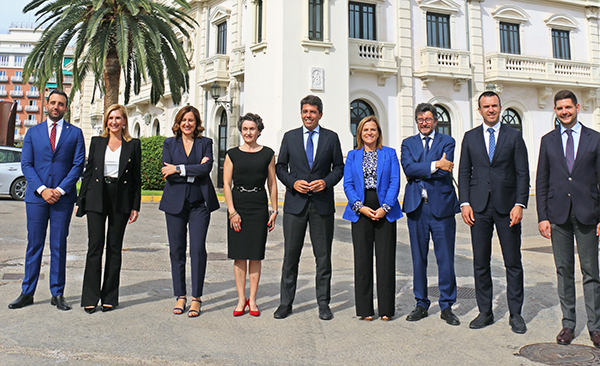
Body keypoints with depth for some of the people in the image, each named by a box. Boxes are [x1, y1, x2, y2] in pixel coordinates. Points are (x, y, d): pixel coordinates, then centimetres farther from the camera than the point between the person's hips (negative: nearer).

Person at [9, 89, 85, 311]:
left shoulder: (75, 133, 6)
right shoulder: (33, 132, 11)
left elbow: (78, 165, 0)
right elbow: (26, 164, 4)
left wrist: (60, 190, -10)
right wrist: (42, 189, -9)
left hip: (63, 197, -1)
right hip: (36, 196, 1)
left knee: (59, 246, 3)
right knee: (34, 245, 5)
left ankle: (57, 294, 12)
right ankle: (27, 293, 15)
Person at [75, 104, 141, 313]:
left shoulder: (133, 145, 5)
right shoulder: (97, 142, 9)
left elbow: (136, 177, 5)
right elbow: (88, 172, 10)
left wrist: (135, 206, 0)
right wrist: (81, 200, 4)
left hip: (121, 200, 0)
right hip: (97, 199, 1)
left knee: (114, 248, 5)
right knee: (95, 246, -2)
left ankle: (110, 297, 14)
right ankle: (90, 298, 7)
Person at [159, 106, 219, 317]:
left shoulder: (205, 143, 8)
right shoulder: (169, 143, 11)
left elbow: (207, 167, -10)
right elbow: (167, 172, -2)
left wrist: (178, 169, -13)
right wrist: (194, 171, -9)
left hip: (199, 202, -1)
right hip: (175, 202, 2)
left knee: (198, 249, -6)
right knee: (176, 250, 4)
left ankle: (196, 298, 5)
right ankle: (180, 296, 16)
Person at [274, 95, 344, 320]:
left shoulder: (331, 138, 7)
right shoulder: (290, 137, 9)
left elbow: (339, 167, 8)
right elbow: (280, 167, 10)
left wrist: (326, 182, -10)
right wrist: (293, 183, -8)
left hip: (322, 203, 0)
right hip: (295, 203, 0)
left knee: (323, 257, 5)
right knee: (290, 256, 3)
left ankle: (323, 304, 18)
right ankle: (285, 303, 15)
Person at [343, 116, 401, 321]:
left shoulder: (390, 154, 9)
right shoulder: (352, 156, 11)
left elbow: (395, 182, 1)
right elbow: (348, 184, 4)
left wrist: (385, 207, -12)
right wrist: (360, 206, -10)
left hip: (385, 211, 0)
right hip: (360, 211, 1)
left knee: (385, 258, 0)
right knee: (362, 258, 1)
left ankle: (386, 308, 11)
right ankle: (365, 309, 10)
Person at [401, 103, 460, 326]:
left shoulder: (447, 142, 7)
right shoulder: (408, 143, 13)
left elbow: (444, 173, -9)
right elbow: (408, 168, -7)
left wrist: (417, 173, -8)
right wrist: (435, 165, -15)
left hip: (441, 206, -2)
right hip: (416, 207, 2)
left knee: (445, 259, 2)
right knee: (418, 259, 8)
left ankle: (447, 306, 16)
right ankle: (421, 304, 21)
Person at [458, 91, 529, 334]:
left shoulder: (514, 136, 5)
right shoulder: (470, 137, 10)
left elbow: (523, 173, 2)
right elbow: (464, 172, 8)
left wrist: (519, 204, -9)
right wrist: (465, 203, -2)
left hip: (506, 206, -1)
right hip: (479, 207, 1)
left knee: (513, 263, 4)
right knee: (480, 263, 6)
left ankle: (515, 314, 16)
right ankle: (485, 312, 18)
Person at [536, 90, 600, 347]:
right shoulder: (548, 141, 9)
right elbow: (541, 183, 7)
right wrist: (542, 217, -1)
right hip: (558, 215, 1)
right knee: (564, 271, 7)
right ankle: (568, 324, 18)